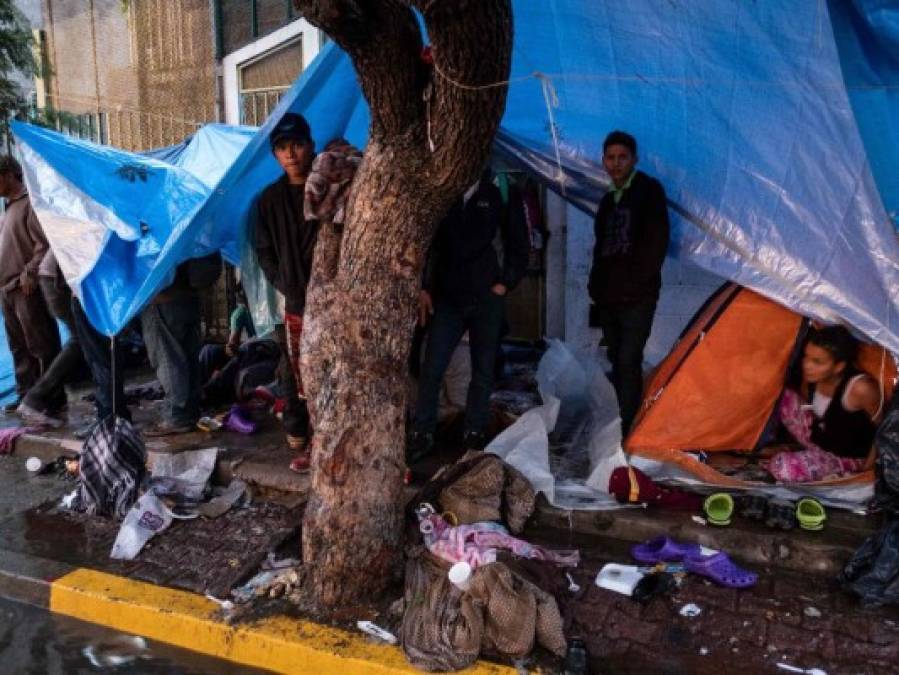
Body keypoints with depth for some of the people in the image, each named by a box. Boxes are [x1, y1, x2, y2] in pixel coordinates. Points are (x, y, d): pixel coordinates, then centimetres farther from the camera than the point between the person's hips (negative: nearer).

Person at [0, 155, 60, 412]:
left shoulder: (31, 203, -9)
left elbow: (44, 245, -16)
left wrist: (29, 274, -17)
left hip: (27, 289, -9)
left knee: (41, 346, -3)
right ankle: (26, 394, 20)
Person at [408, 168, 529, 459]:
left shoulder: (500, 195, 4)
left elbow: (519, 247, 5)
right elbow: (429, 245, 10)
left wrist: (503, 285, -4)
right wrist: (425, 289, 2)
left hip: (487, 300, -1)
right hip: (448, 299, 1)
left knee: (482, 371, 6)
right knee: (431, 369, -4)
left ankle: (475, 433, 17)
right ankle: (422, 434, 4)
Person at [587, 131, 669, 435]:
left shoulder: (649, 190, -1)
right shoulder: (608, 199, 19)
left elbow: (656, 242, -9)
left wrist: (637, 281, -12)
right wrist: (597, 286, 14)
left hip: (636, 298, -7)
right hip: (609, 298, 7)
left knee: (628, 363, -13)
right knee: (618, 362, 10)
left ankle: (627, 429, -12)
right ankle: (624, 425, 19)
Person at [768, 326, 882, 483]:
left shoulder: (860, 388, -34)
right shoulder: (810, 376, -15)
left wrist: (870, 462, -10)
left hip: (847, 457, -7)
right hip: (820, 438, 7)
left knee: (782, 467, -26)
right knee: (787, 400, -11)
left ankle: (839, 471, 0)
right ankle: (816, 452, 5)